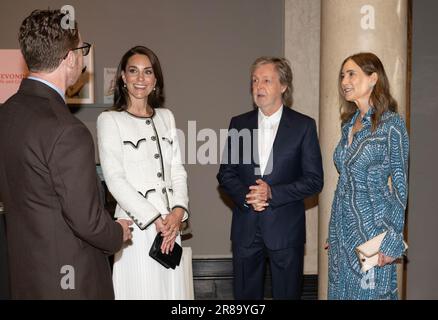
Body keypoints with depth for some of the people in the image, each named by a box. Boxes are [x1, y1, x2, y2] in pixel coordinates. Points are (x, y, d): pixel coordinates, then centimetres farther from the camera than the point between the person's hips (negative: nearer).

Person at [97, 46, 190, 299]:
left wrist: (178, 212, -7)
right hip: (136, 226, -4)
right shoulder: (110, 120, -2)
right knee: (141, 288, 1)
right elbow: (115, 179, -9)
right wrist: (154, 219, -13)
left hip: (171, 224, 5)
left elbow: (178, 170, 10)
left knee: (171, 288, 9)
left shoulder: (166, 117, 13)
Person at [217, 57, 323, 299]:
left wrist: (272, 193, -16)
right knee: (245, 295, 13)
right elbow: (225, 173, 7)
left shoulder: (303, 126, -3)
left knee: (287, 294, 10)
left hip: (285, 229, -2)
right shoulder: (239, 124, 6)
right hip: (245, 228, 3)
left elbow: (314, 180, -5)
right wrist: (245, 196, -11)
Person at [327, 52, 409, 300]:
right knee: (341, 290, 14)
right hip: (343, 227, 7)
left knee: (369, 292, 4)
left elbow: (399, 186, -10)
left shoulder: (392, 124, -11)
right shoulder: (349, 125, 9)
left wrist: (392, 241, -14)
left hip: (372, 227, -7)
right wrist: (334, 233, 16)